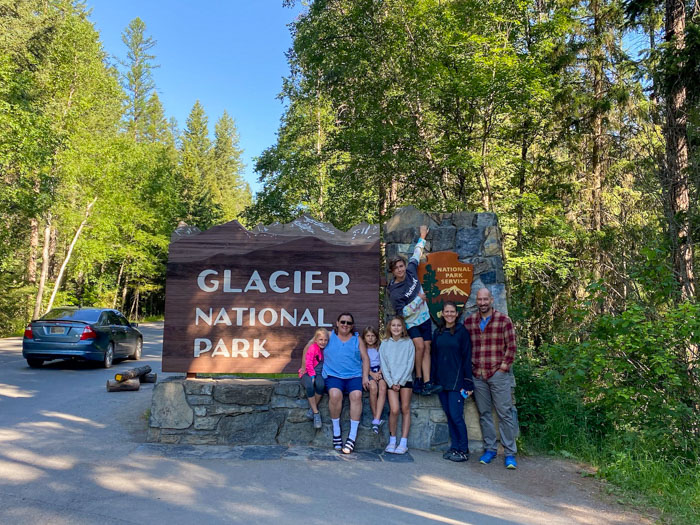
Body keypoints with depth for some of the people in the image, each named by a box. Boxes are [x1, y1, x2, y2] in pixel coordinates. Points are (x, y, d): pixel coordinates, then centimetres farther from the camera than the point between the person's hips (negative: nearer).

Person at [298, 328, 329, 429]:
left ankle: (312, 408, -10)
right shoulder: (312, 348, -9)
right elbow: (308, 364, -14)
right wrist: (312, 376, -20)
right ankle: (316, 412, -21)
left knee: (321, 384, -33)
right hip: (307, 373, -3)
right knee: (309, 386, -35)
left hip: (319, 373, 3)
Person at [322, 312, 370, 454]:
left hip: (354, 376, 1)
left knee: (356, 395, -29)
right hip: (333, 375, -1)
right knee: (335, 394, -32)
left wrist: (365, 376, -1)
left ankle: (352, 436, -23)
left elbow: (365, 358, 12)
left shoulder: (357, 339, 15)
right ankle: (336, 431, -13)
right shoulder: (330, 336, 12)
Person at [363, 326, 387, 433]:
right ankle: (375, 416, -24)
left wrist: (379, 373, -9)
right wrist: (372, 374, -12)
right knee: (373, 387, -35)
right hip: (367, 373, -1)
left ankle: (376, 420, -38)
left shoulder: (380, 349, 19)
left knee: (383, 387, -31)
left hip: (380, 372, 2)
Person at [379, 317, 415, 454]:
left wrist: (400, 382, -7)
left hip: (405, 380, 0)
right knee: (394, 410, -12)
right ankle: (392, 440, 4)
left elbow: (410, 364, -1)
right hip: (391, 381, 0)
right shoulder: (385, 344, 8)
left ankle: (403, 442, 3)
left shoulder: (408, 343, 5)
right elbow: (384, 366, 5)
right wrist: (391, 383, -5)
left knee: (405, 409, -2)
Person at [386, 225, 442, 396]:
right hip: (411, 322, -5)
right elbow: (403, 313, -21)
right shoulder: (395, 292, -19)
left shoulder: (411, 271, -5)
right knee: (420, 345, -23)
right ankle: (418, 379, -4)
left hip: (424, 317, 5)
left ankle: (426, 383, -6)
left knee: (426, 349, -2)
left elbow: (416, 255, 11)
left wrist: (422, 237, 18)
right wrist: (418, 299, -19)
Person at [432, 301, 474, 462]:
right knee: (449, 415, 9)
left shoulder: (462, 332, -4)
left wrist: (468, 383, -10)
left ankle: (463, 451, 6)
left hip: (456, 380, -5)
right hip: (441, 381, 5)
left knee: (456, 415, -6)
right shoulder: (437, 333, 10)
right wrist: (433, 379, 9)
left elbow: (467, 358, -6)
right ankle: (455, 447, 20)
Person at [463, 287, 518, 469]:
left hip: (498, 374, -3)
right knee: (484, 413, 10)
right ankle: (490, 449, 21)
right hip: (478, 375, 3)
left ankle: (510, 453, 7)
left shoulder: (503, 320, -2)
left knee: (505, 413, -1)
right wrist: (470, 367, 7)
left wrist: (504, 366, -6)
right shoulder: (468, 322, 7)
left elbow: (511, 346, -2)